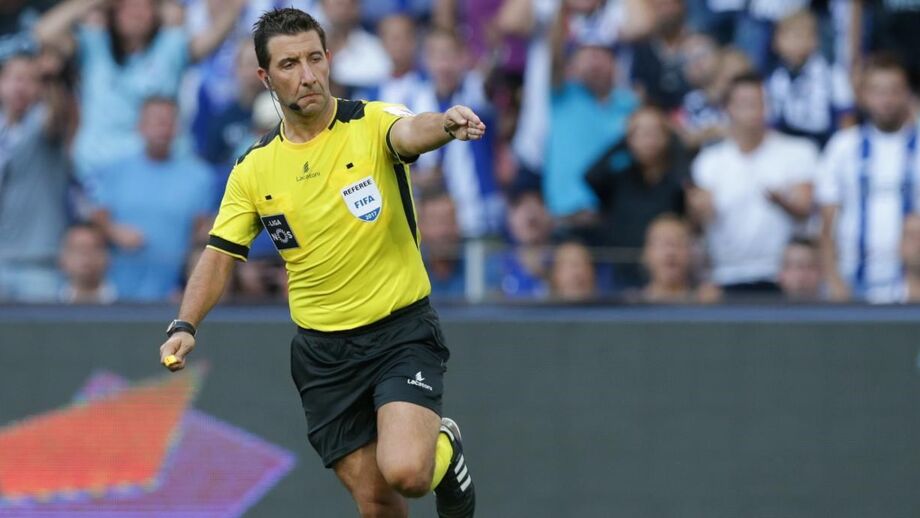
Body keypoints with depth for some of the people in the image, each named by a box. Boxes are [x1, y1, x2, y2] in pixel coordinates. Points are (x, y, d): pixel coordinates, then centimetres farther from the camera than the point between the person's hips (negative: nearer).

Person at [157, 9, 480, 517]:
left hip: (402, 329, -3)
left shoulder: (372, 123, -8)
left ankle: (445, 448, 13)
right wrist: (184, 326, -12)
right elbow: (220, 254, 5)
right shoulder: (253, 169, 2)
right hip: (322, 351, 3)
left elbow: (411, 132, -30)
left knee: (404, 471, -22)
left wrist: (447, 124, -54)